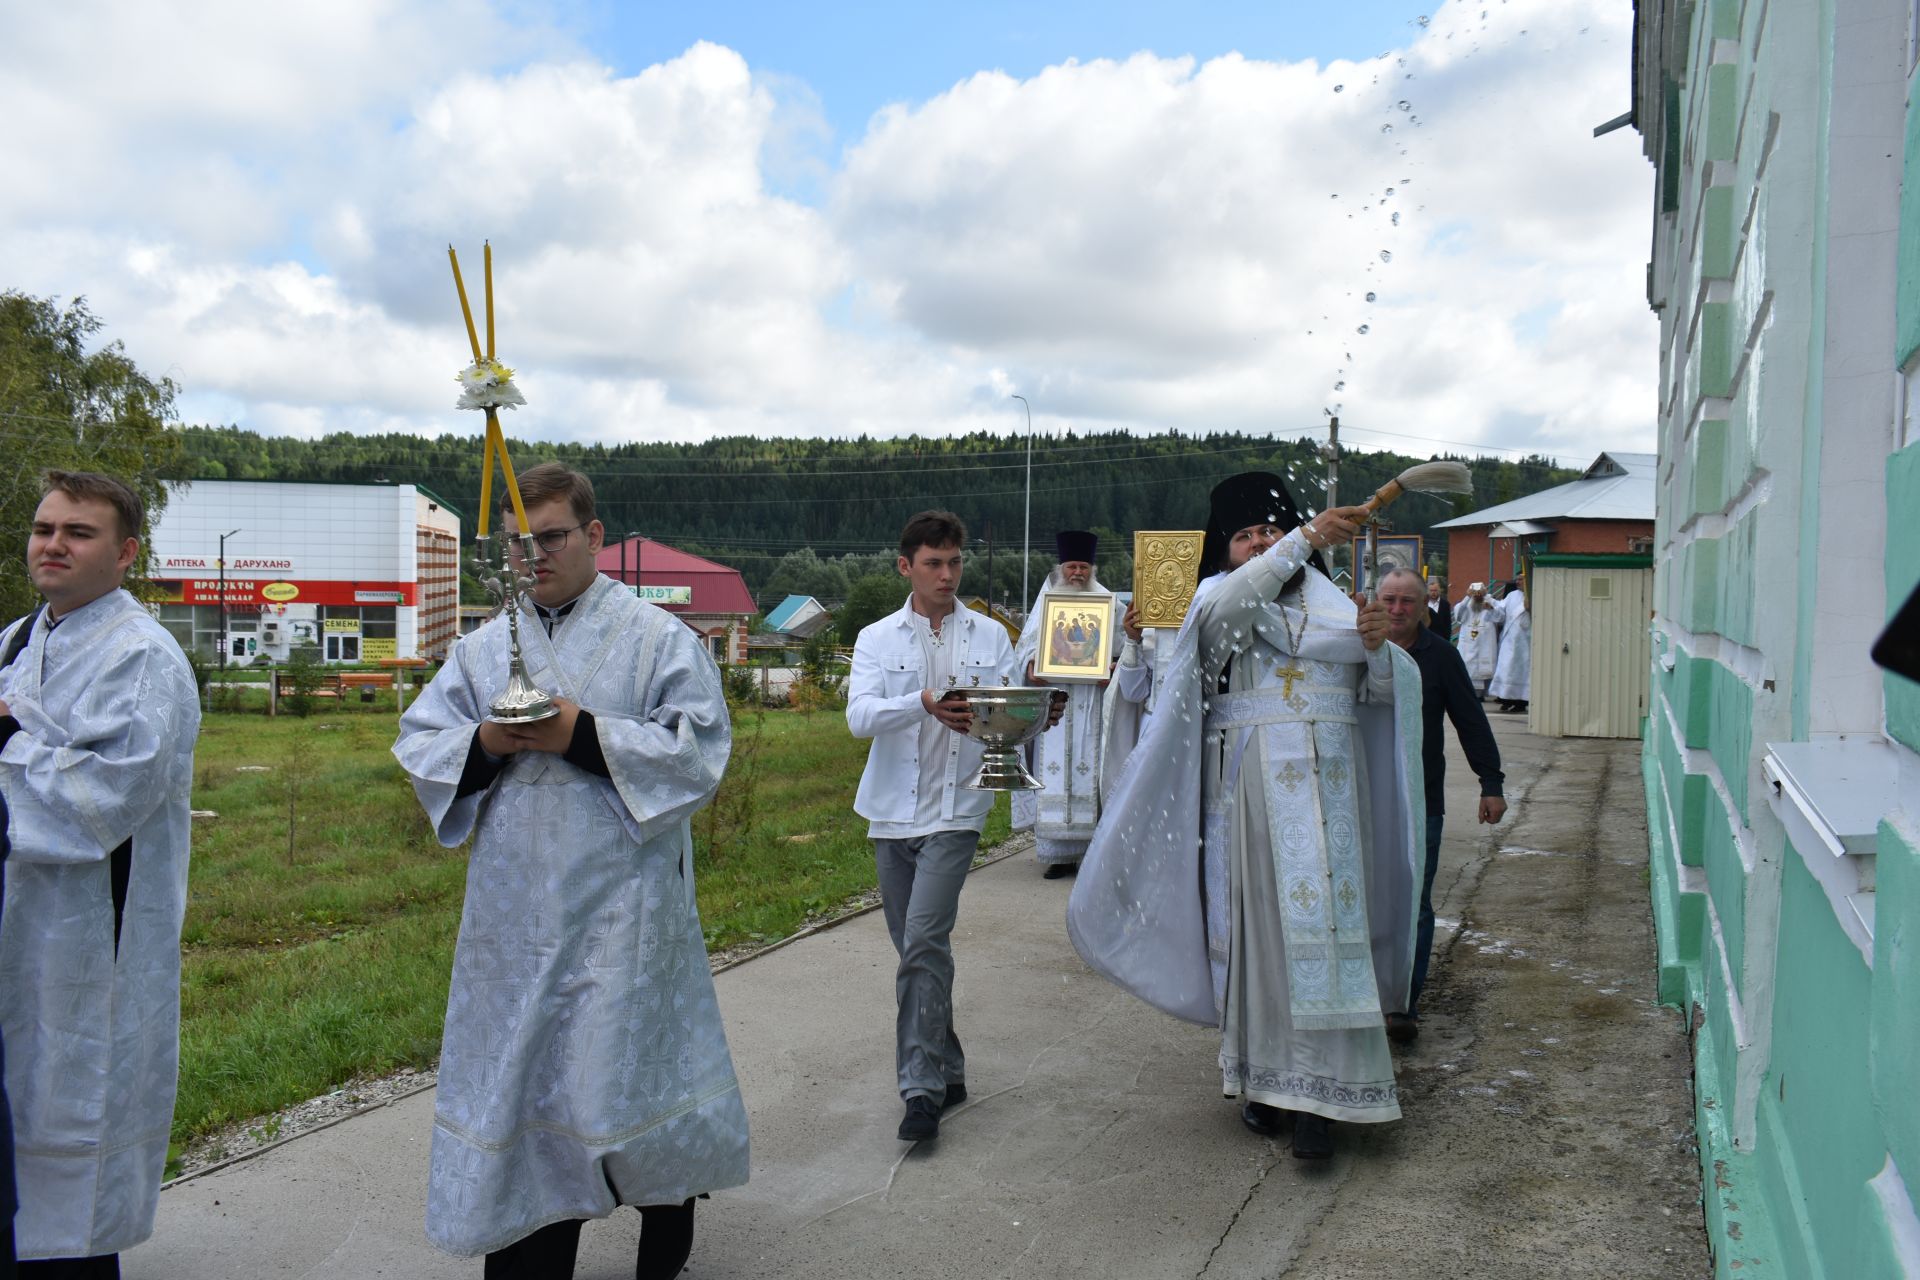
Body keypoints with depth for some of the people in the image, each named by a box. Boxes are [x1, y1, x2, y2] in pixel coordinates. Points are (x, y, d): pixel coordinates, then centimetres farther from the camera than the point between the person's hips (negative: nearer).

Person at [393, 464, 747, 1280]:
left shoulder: (657, 639, -2)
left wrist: (585, 736, -18)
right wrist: (483, 744, -12)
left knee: (626, 1071, 3)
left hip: (620, 911, -4)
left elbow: (697, 750, -10)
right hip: (513, 909, 4)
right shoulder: (484, 647, 11)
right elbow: (418, 741, 9)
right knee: (519, 1076, 9)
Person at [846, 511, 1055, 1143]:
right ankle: (947, 1071, 25)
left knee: (924, 940, -16)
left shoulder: (990, 635, 8)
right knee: (915, 948, 10)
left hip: (955, 809, -2)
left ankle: (922, 1088, -11)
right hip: (893, 812, 3)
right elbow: (859, 715, -10)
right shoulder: (877, 638, 6)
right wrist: (924, 704, -27)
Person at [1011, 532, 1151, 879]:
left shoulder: (1107, 604, 8)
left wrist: (1109, 669, -17)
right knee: (1054, 772, -3)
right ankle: (1059, 852, 1)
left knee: (1090, 770, -7)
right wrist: (1030, 667, -8)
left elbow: (1119, 652, 3)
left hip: (1092, 705, -2)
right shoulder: (1046, 603, 14)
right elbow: (1026, 645, 12)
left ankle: (1092, 845, -2)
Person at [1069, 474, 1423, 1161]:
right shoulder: (1216, 599, 8)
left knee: (1321, 924, -5)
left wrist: (1377, 646, -7)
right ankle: (1262, 1076, 14)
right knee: (1256, 923, 1)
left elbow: (1385, 690, 14)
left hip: (1325, 787, 2)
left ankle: (1316, 1090, -3)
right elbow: (1227, 605, -19)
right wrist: (1307, 537, -24)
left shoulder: (1329, 602, 16)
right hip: (1248, 787, -1)